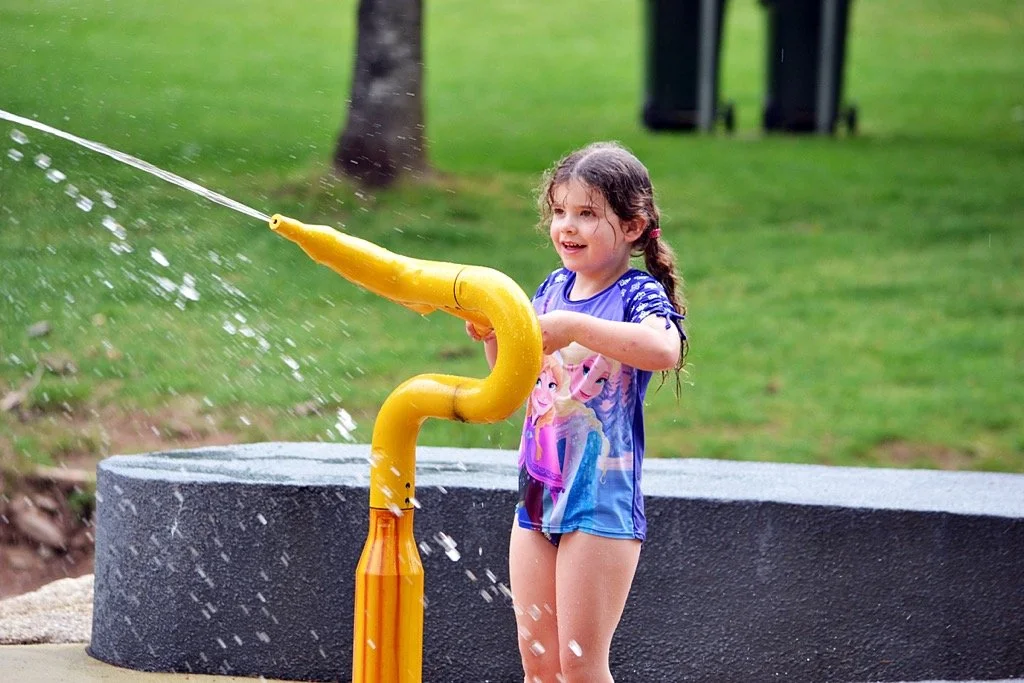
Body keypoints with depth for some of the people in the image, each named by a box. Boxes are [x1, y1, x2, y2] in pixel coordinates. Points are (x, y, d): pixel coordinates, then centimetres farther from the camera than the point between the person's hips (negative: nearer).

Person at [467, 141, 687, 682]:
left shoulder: (638, 294, -11)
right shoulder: (554, 288, 9)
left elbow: (664, 350, -35)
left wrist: (573, 326, -38)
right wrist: (493, 336, 1)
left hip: (602, 500, -7)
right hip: (538, 493, 7)